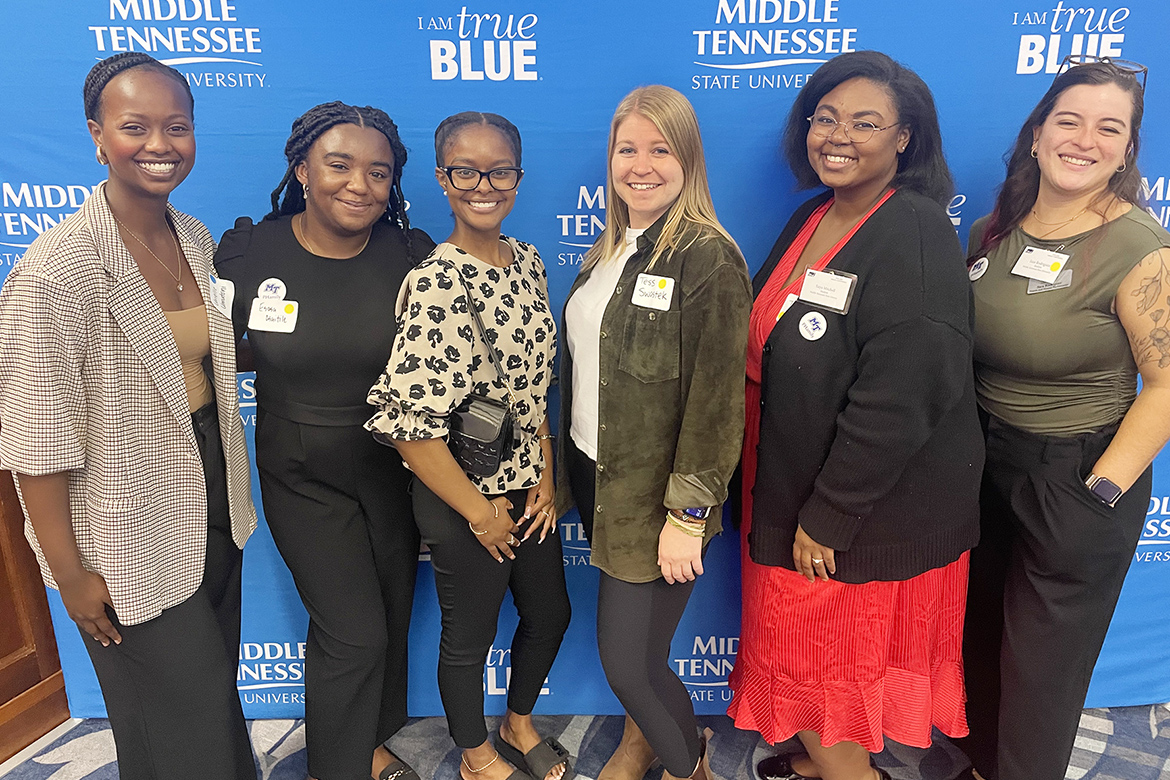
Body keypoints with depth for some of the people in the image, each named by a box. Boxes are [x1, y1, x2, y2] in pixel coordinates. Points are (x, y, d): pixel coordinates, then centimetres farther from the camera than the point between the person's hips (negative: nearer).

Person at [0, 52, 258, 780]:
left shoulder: (197, 238, 1)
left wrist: (235, 489, 11)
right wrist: (71, 575, -12)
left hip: (213, 500, 6)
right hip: (132, 535, -6)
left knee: (219, 686, 23)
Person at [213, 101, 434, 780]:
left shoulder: (412, 257, -10)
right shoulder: (248, 254, -11)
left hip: (394, 470, 2)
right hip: (303, 479, -2)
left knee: (394, 615, 17)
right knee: (353, 633, -2)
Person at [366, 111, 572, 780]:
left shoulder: (528, 262, 0)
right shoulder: (435, 284, -23)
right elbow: (407, 419, -25)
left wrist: (545, 478, 3)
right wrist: (479, 511, -15)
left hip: (529, 489, 7)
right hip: (464, 499, -7)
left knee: (551, 613, 22)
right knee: (470, 636, 16)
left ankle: (520, 724, 51)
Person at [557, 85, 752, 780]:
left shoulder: (709, 257, -15)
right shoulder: (610, 250, 9)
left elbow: (716, 401, -18)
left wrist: (688, 514, -17)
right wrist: (568, 472, 13)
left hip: (657, 496, -6)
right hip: (597, 475, 7)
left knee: (629, 658, 1)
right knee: (625, 640, 19)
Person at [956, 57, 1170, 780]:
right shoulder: (992, 233, 1)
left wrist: (1099, 493, -17)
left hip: (1077, 479, -5)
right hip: (984, 464, 6)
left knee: (1039, 667, 13)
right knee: (979, 639, 23)